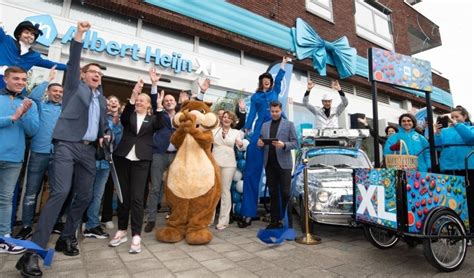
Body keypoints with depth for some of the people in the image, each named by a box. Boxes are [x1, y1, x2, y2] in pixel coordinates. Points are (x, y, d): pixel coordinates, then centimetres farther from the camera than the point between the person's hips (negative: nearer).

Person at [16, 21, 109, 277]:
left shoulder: (102, 99, 22)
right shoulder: (75, 86, 10)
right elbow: (73, 62, -4)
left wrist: (104, 136, 8)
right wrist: (79, 35, -13)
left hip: (89, 150, 6)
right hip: (67, 145, -5)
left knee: (84, 196, 5)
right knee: (60, 192, -18)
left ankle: (66, 237, 21)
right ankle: (33, 251, -11)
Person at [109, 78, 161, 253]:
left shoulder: (152, 119, 9)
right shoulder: (130, 116, 11)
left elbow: (162, 125, -11)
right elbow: (123, 118, -12)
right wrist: (133, 96, -20)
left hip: (141, 160, -2)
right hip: (123, 158, 2)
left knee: (137, 198, -6)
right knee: (123, 196, 9)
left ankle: (136, 236, -1)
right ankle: (122, 231, 23)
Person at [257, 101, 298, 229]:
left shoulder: (289, 124, 3)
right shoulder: (265, 125, 14)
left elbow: (295, 143, -2)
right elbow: (261, 142, 13)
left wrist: (284, 145, -21)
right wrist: (259, 144, -10)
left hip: (283, 163, -4)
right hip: (269, 164, 4)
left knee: (285, 193, 0)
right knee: (273, 193, 10)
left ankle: (288, 221, 10)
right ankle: (275, 220, 18)